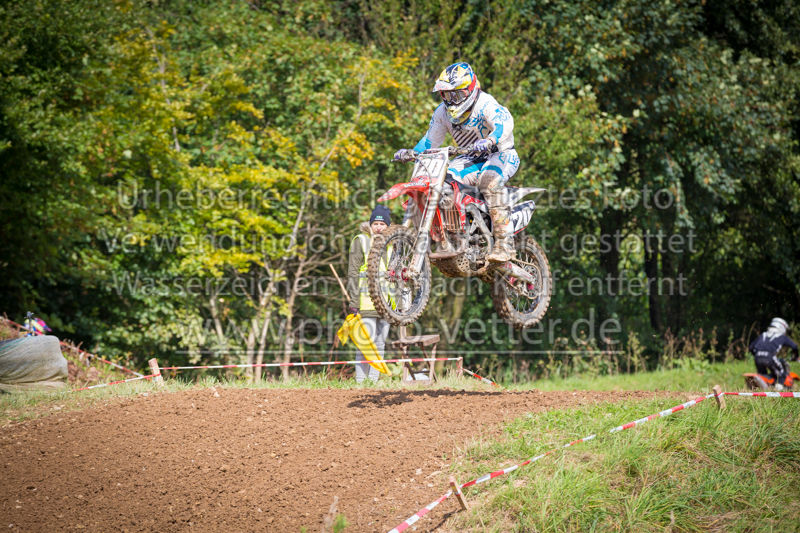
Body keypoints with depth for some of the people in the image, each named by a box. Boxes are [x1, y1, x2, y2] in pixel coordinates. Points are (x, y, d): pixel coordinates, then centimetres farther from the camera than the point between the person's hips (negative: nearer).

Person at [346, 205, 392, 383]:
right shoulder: (361, 241, -1)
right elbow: (352, 273, -4)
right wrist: (353, 301, -11)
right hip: (366, 299, -6)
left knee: (380, 342, 6)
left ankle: (374, 379, 11)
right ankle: (360, 381, -11)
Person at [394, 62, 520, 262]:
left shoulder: (485, 103, -19)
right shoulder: (442, 112, 4)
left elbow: (504, 123, -36)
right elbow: (431, 140, 12)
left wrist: (489, 141, -57)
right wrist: (412, 153, -8)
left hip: (501, 154, -7)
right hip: (471, 159, 7)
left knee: (490, 180, -38)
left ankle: (505, 243, -40)